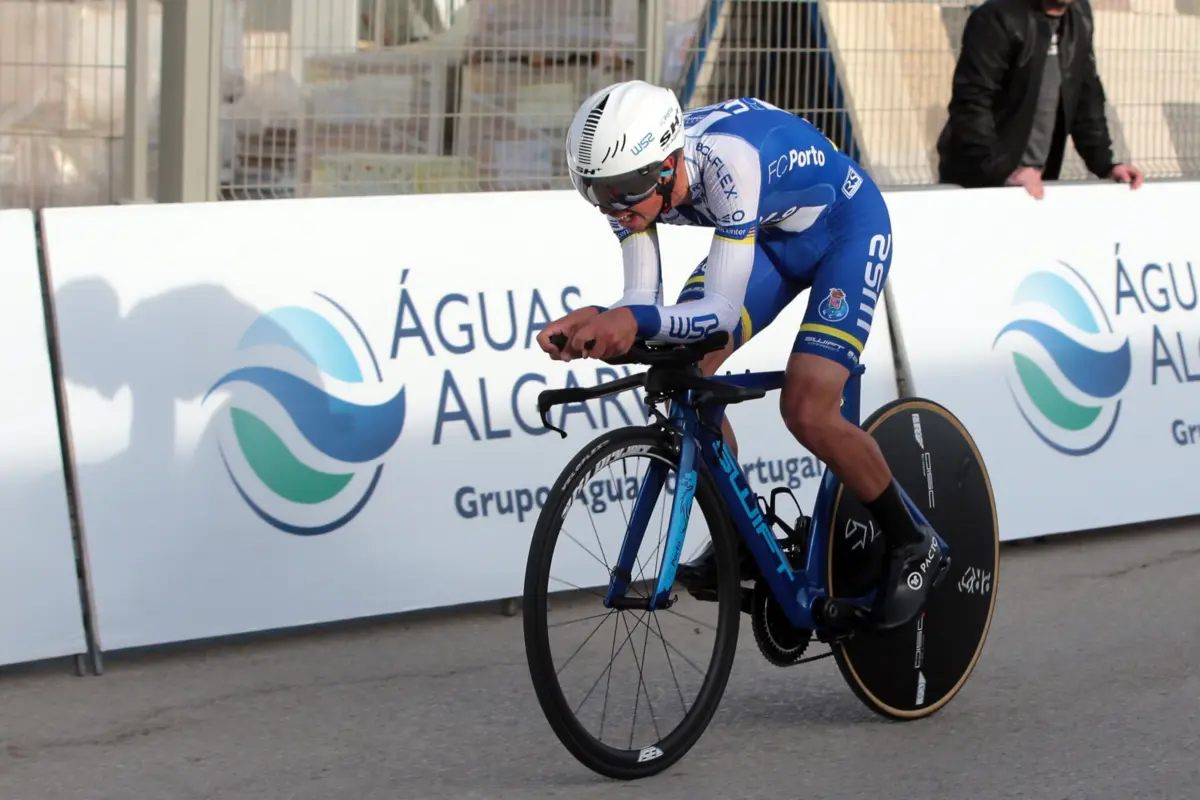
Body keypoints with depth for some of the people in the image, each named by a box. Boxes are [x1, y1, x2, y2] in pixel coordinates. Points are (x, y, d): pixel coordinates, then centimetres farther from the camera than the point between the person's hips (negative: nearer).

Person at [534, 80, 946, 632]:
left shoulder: (728, 160, -41)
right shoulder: (631, 174, -21)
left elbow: (723, 310, -42)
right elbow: (643, 300, -18)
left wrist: (633, 319, -58)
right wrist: (597, 322, -40)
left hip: (846, 228, -7)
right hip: (772, 233, 7)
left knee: (807, 411, -19)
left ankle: (913, 546, 3)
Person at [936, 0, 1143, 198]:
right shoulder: (998, 18, -16)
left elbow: (1087, 98, 10)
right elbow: (971, 106, -23)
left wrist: (1105, 165, -1)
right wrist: (1003, 171, -33)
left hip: (1034, 183, 6)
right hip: (976, 181, -6)